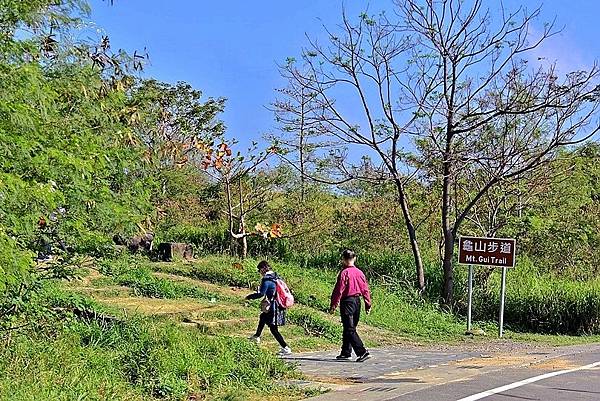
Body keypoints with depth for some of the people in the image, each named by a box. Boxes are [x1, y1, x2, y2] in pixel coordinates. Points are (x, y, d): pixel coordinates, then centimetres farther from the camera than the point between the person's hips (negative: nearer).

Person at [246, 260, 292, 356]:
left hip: (273, 308, -9)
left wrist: (249, 297, -10)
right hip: (280, 306, 9)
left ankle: (285, 348, -4)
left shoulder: (267, 279, -18)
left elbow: (261, 294, -22)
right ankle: (257, 337, 47)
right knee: (262, 317, 30)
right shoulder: (276, 277, 8)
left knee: (274, 329, -2)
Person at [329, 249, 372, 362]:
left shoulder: (344, 273, -14)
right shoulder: (359, 272, 6)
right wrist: (368, 305, 17)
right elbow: (365, 289, 9)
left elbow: (338, 290, -14)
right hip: (357, 301, 7)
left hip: (347, 302, -7)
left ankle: (362, 352, -16)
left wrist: (333, 305, -9)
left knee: (350, 330, -6)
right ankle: (346, 352, 25)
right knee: (348, 328, 18)